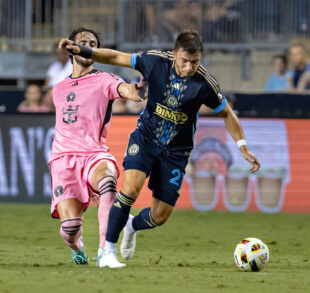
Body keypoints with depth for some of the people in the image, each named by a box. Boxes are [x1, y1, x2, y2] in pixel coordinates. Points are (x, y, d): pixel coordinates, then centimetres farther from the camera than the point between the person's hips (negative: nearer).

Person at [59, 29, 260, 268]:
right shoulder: (156, 61, -15)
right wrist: (81, 50, -10)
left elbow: (227, 114, -1)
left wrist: (243, 148, -4)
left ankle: (132, 225, 38)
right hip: (146, 138, -1)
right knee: (131, 187, -26)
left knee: (160, 217, 1)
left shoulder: (205, 83, -17)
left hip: (176, 150, 1)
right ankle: (109, 250, -14)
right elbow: (116, 57, -3)